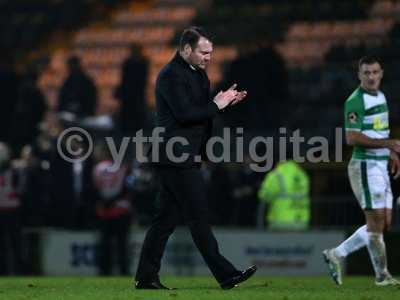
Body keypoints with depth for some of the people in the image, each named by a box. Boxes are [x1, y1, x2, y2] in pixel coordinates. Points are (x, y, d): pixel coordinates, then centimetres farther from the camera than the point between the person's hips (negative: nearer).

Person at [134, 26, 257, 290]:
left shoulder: (197, 73, 18)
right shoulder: (171, 75, -13)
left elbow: (199, 111, 20)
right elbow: (184, 113, -21)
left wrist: (223, 101, 4)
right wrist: (216, 105, -14)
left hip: (187, 157, 10)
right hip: (177, 157, -10)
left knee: (167, 218, 10)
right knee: (199, 217, -7)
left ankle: (146, 277, 12)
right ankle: (225, 274, -7)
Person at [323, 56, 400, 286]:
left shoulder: (381, 97, 15)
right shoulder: (355, 101, -13)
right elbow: (352, 138, -21)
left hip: (380, 166, 9)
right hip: (365, 166, -9)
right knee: (377, 220, -7)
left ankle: (336, 255, 16)